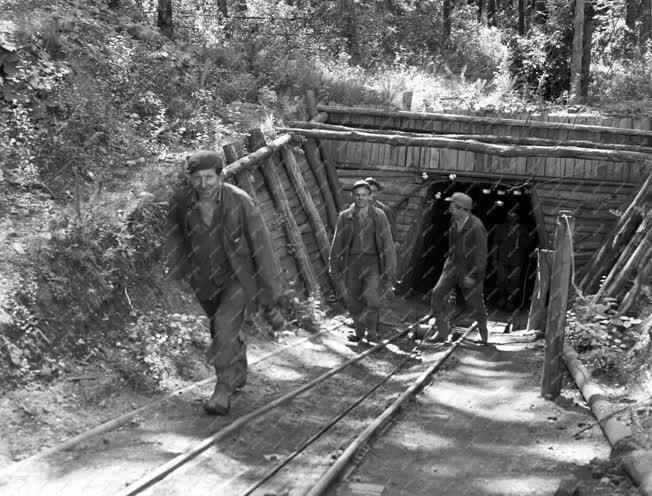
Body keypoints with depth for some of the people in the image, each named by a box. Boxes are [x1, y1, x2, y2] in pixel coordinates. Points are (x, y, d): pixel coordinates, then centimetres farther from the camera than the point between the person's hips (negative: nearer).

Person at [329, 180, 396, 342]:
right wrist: (334, 266, 9)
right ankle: (359, 331, 28)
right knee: (354, 302, 6)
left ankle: (372, 330, 2)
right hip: (352, 263, 2)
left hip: (372, 262, -2)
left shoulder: (379, 216, -2)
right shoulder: (345, 217, 0)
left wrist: (390, 268, -3)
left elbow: (387, 243, -1)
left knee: (371, 298, -19)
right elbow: (337, 242, 7)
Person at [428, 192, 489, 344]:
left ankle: (483, 330, 37)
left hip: (471, 268, -6)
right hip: (453, 264, 6)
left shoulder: (476, 227, -24)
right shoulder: (454, 221, -2)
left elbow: (481, 255, -21)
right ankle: (442, 331, 0)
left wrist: (473, 276, -24)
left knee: (474, 301, 7)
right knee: (438, 293, -9)